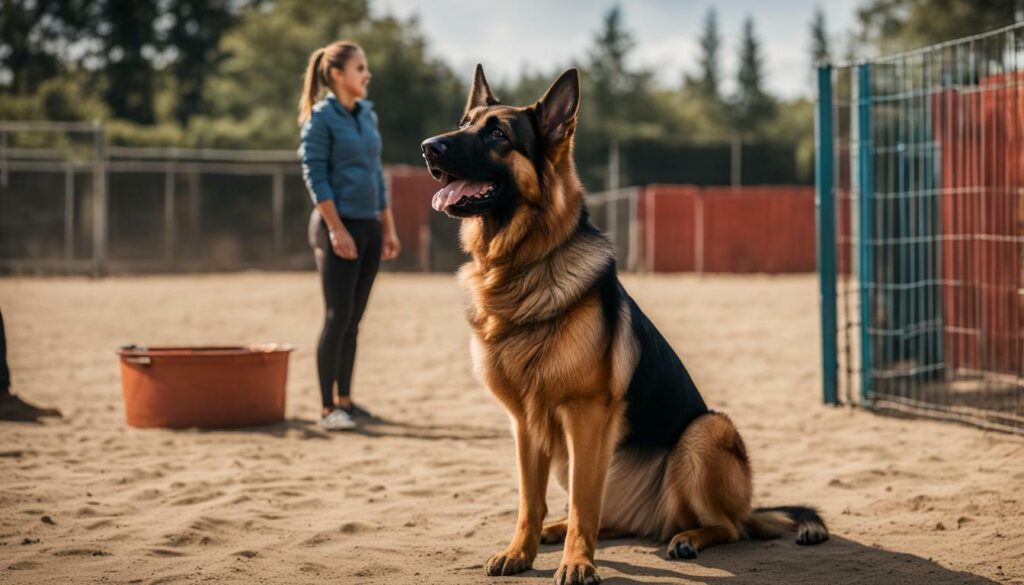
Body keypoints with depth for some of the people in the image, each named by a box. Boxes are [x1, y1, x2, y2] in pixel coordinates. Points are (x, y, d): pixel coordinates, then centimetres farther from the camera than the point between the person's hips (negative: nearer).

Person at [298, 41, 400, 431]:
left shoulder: (367, 115, 13)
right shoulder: (321, 118, -8)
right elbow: (315, 178, -12)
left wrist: (388, 229, 14)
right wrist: (337, 230, -18)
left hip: (369, 226, 7)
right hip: (338, 225, -7)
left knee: (352, 319, 10)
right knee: (337, 317, -6)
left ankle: (345, 401, 17)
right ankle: (327, 409, -1)